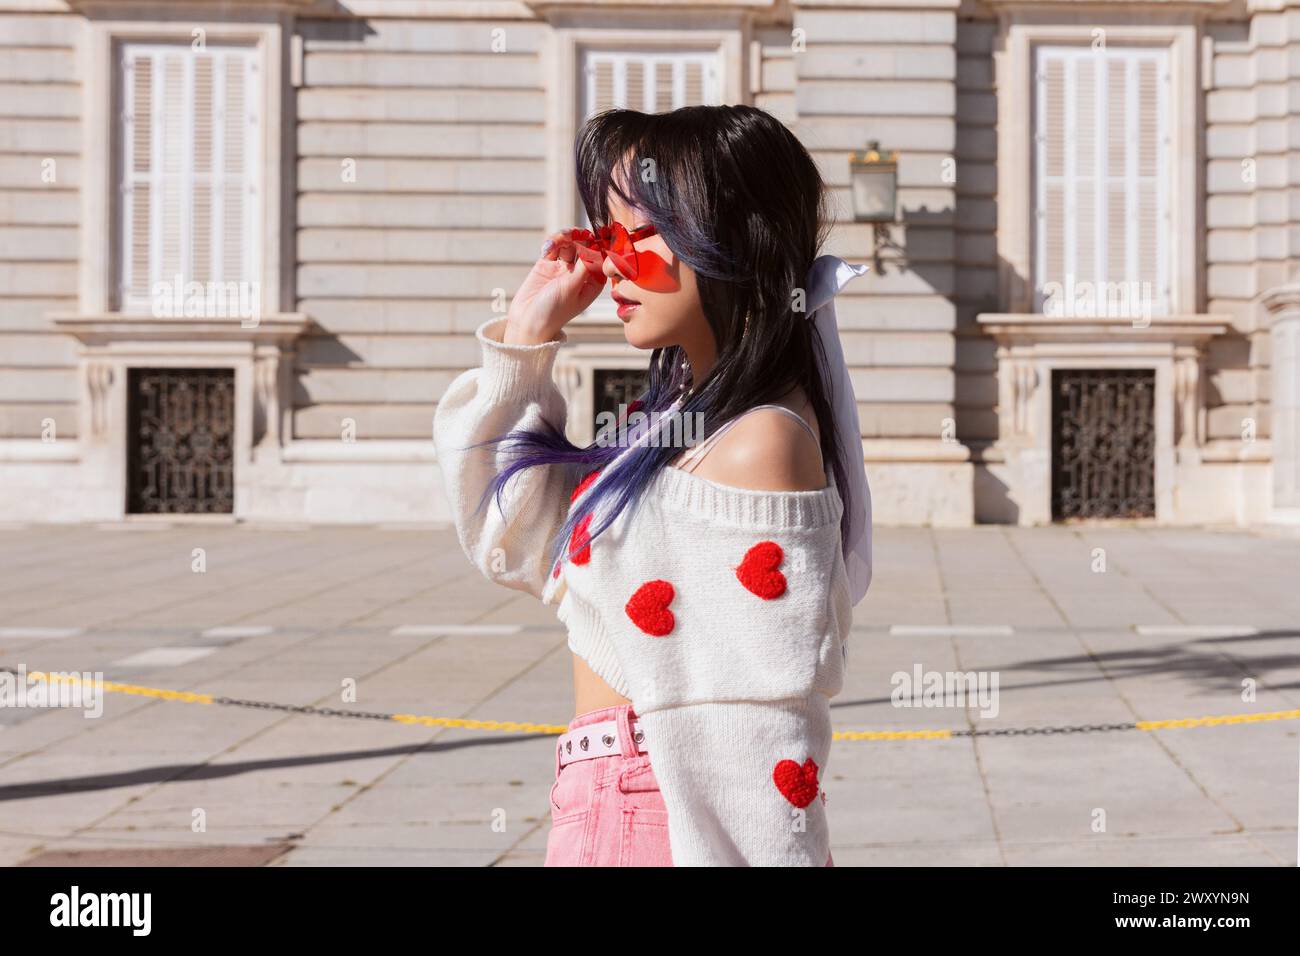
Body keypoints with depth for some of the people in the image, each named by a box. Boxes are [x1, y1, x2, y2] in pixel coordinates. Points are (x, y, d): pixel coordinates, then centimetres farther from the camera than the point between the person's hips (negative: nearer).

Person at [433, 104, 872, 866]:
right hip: (608, 807, 9)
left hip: (670, 820, -9)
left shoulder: (761, 441, -18)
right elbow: (512, 542, 15)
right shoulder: (678, 416, 9)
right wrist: (528, 335, 10)